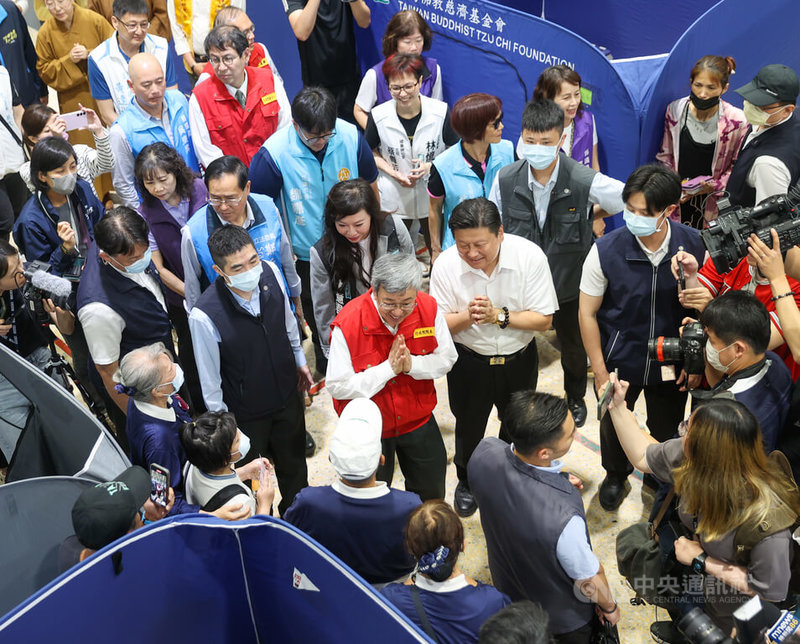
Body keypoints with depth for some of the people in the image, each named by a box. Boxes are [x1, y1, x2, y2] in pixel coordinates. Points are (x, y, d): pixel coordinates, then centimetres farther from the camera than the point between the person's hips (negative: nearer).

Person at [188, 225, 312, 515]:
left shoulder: (270, 272, -21)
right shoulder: (205, 316, -35)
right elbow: (210, 381, -20)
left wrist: (300, 360, 14)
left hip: (288, 393, 5)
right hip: (245, 414, -4)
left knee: (294, 464, 29)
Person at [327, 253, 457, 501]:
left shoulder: (429, 308, -16)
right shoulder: (348, 323, -27)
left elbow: (446, 359, -5)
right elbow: (337, 387, -26)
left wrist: (411, 365, -24)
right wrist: (388, 369, -28)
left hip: (419, 421, 4)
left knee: (432, 495, 24)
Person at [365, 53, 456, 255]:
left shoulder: (441, 112, -15)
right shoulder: (378, 116, -14)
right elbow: (370, 152, 2)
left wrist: (431, 165, -21)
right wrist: (395, 173, -14)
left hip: (433, 194, 0)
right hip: (394, 196, 0)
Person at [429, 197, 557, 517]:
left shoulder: (530, 256, -23)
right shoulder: (445, 265, -21)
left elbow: (543, 319, -19)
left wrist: (498, 316, -32)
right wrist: (467, 317, -34)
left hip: (518, 359, 1)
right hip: (469, 362, 0)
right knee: (469, 428, 21)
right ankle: (467, 482, 50)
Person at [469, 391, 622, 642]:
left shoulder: (484, 452, -31)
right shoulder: (563, 519, -47)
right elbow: (589, 581, -24)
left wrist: (554, 485, -3)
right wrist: (609, 607, -4)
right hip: (563, 617, -4)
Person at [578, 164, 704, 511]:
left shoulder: (694, 244, -18)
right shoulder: (606, 250, -23)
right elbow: (587, 314, -13)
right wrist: (600, 373, -10)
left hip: (671, 363, 1)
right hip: (620, 361, -1)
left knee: (666, 430, 22)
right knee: (614, 425, 21)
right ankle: (615, 475, 53)